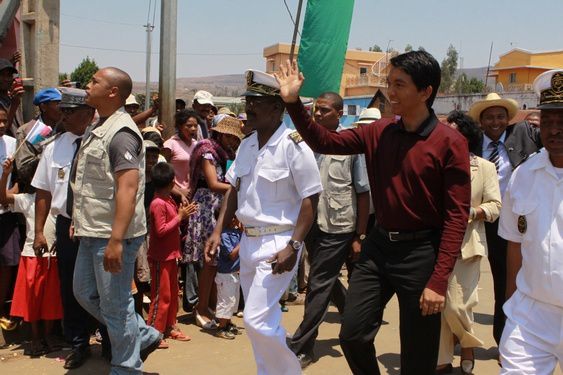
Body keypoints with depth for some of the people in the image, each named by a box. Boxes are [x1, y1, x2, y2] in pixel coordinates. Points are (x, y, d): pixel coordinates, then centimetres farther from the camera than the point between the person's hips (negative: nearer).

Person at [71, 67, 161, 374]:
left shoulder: (121, 132, -17)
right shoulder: (100, 128, 14)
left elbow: (128, 188, -26)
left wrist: (116, 240, -30)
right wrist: (80, 220, 22)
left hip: (112, 236, -10)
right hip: (92, 232, 10)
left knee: (114, 305, 1)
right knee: (85, 293, 19)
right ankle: (144, 336, 30)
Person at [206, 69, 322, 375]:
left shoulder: (294, 146, -14)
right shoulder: (247, 145, 8)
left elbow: (310, 199, -15)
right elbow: (234, 189, 15)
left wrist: (293, 246, -20)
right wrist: (218, 231, 7)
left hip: (278, 242, -7)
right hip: (248, 240, 8)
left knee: (257, 319, -11)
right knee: (263, 319, 16)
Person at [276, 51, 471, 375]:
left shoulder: (449, 143, -13)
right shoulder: (379, 133, 2)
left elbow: (457, 215, -14)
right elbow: (325, 142, 5)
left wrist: (439, 281, -18)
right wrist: (293, 102, -7)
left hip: (421, 251, -4)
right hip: (378, 245, 5)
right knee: (352, 336, 8)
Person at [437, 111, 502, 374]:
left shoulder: (485, 167, 4)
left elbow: (495, 205, 0)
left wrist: (473, 212, -17)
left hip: (466, 244, -2)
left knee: (456, 305, -5)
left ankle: (468, 344, 26)